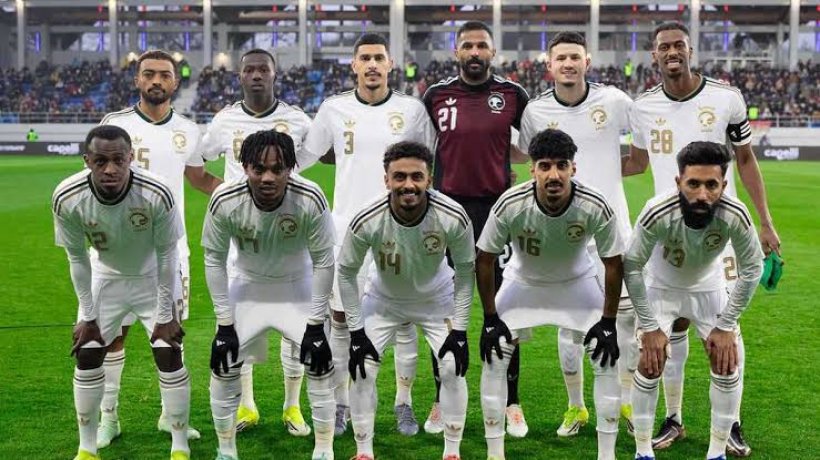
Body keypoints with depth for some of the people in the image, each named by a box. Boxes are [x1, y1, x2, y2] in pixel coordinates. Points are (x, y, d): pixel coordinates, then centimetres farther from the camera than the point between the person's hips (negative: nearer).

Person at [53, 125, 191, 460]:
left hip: (151, 278, -2)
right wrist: (88, 316, -7)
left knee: (170, 357, -7)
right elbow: (77, 258, -13)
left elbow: (166, 255, -20)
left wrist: (165, 314, -13)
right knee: (87, 358, 1)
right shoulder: (68, 199, -29)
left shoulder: (157, 195, -35)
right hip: (105, 278, 2)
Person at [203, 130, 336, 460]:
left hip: (297, 285, 0)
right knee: (224, 364, -2)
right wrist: (225, 323, -13)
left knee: (319, 362, -5)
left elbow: (323, 261, -18)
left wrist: (315, 324, -15)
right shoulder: (225, 202, -29)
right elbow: (214, 260, -14)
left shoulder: (310, 200, -31)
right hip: (247, 285, 1)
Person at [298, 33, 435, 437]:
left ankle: (404, 404, 20)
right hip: (348, 229, 1)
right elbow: (301, 156, 9)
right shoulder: (334, 109, 1)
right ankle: (341, 404, 22)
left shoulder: (412, 109, 0)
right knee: (341, 320, 7)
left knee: (405, 321, 5)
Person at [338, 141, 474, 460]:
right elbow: (346, 272, -14)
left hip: (436, 298, 0)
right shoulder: (367, 222, -32)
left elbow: (465, 270, -13)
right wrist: (356, 331, -14)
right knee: (361, 369, -6)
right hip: (383, 299, 0)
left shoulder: (453, 218, -31)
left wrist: (459, 329, -14)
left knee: (453, 368, -8)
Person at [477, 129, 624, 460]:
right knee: (493, 356, -9)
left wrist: (608, 322, -14)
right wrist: (490, 318, -13)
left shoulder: (596, 207, -31)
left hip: (577, 281, 0)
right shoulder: (510, 205, -32)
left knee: (607, 357, -8)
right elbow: (484, 260, -16)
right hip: (523, 281, 0)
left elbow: (614, 264, -15)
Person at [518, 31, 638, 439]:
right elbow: (520, 154, 17)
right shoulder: (536, 111, -1)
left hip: (611, 224, 0)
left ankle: (628, 402, 19)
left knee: (626, 313, 1)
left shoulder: (613, 101, -4)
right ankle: (575, 408, 21)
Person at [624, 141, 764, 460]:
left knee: (728, 365, -3)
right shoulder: (657, 214, -38)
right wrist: (650, 327, -18)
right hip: (661, 286, -2)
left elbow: (751, 269, -15)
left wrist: (726, 326, -13)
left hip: (708, 287, 2)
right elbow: (631, 267, -22)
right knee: (650, 365, -8)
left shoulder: (735, 216, -33)